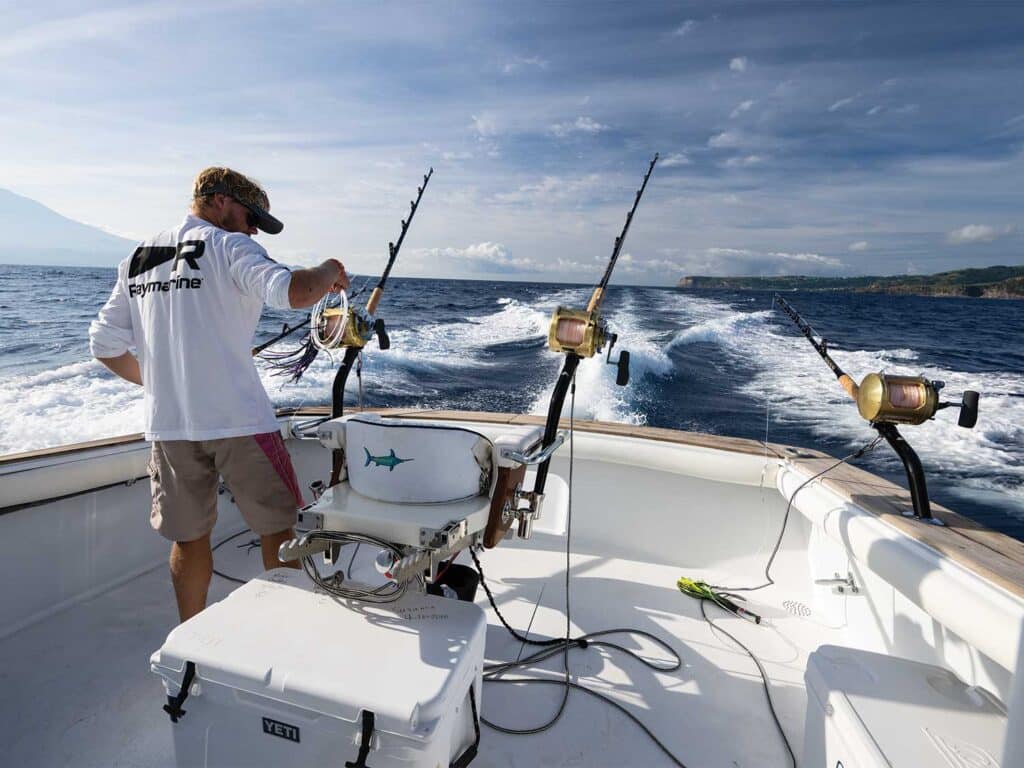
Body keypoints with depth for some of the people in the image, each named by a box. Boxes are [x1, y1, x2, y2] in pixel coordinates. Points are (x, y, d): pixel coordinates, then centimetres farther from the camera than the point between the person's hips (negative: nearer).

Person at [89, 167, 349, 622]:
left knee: (189, 538, 17)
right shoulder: (229, 246, -5)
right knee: (278, 528, 9)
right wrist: (328, 271, -5)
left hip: (167, 424, 6)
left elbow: (105, 345, 14)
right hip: (238, 419, -6)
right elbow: (293, 293, -24)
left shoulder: (138, 258, 15)